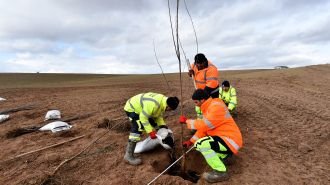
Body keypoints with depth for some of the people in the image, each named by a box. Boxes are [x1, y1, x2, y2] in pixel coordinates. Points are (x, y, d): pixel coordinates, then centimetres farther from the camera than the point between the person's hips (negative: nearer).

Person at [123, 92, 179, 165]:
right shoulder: (153, 104, -39)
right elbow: (143, 118, -33)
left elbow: (158, 115, 4)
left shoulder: (163, 101, -9)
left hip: (140, 107, 9)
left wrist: (162, 125, -7)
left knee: (153, 123, 15)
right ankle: (128, 155, -19)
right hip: (131, 108, -9)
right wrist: (150, 131, -31)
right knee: (138, 128, -23)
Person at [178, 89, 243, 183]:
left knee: (201, 143, -27)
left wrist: (186, 121, -16)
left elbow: (204, 124, -29)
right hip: (223, 137, 10)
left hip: (230, 140, -10)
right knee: (197, 142, 18)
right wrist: (191, 141, 5)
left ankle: (220, 172, -11)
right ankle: (224, 155, 16)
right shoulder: (209, 106, 9)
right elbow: (203, 127, 10)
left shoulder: (216, 106, -21)